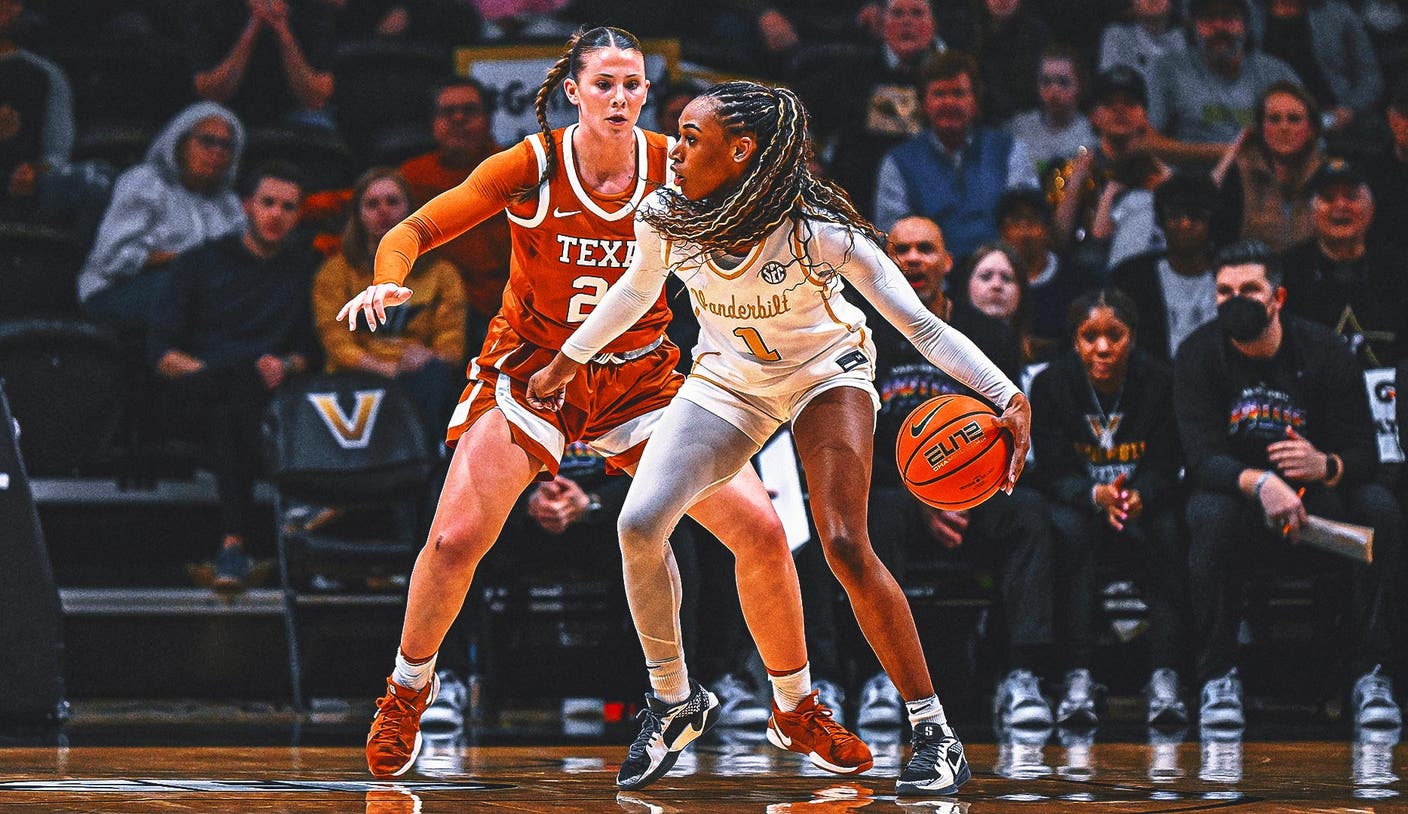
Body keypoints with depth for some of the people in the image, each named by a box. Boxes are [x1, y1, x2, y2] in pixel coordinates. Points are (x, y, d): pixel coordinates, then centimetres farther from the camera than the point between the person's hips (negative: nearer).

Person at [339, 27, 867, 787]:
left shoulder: (674, 169, -11)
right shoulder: (531, 167, -16)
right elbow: (413, 231, -14)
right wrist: (388, 280, -36)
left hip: (640, 374, 2)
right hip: (532, 368, -2)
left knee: (760, 528, -10)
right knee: (456, 537, -20)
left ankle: (795, 708, 12)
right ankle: (407, 690, 10)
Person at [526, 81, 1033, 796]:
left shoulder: (819, 230, -31)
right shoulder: (665, 219, -20)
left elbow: (920, 324, -29)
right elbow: (636, 290, 5)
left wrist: (1008, 397, -41)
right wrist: (568, 360, 17)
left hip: (826, 374, -4)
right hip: (727, 381, 4)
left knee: (845, 547, -23)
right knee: (638, 528, -16)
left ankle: (935, 736, -13)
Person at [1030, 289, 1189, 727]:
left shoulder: (1160, 382, -10)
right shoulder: (1050, 385, -9)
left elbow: (1164, 469, -11)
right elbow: (1054, 472, -13)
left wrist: (1139, 497, -36)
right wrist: (1098, 495, -35)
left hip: (1145, 504, 0)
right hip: (1077, 499, 0)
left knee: (1166, 531, -34)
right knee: (1069, 527, -34)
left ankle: (1164, 678, -36)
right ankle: (1078, 679, -39)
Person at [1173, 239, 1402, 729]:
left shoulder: (1325, 352, -6)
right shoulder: (1199, 355, -8)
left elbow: (1364, 455, -10)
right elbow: (1203, 459, -19)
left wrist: (1325, 466, -35)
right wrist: (1260, 484, -41)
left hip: (1318, 504, 1)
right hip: (1240, 504, -1)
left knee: (1379, 507, -28)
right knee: (1210, 515, -34)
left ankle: (1371, 675, -23)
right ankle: (1218, 676, -26)